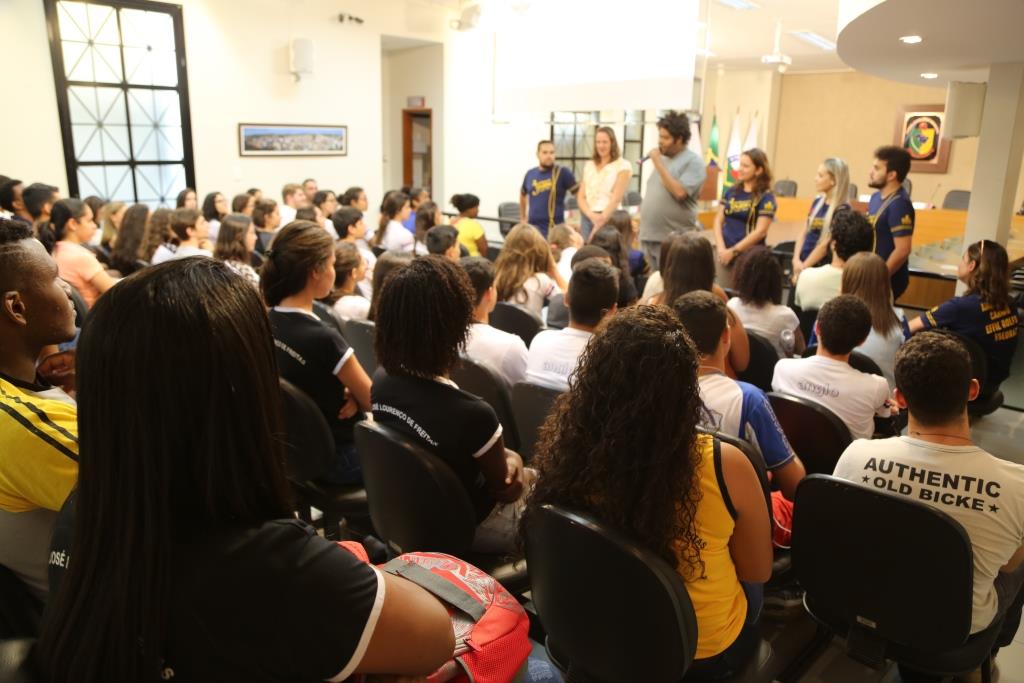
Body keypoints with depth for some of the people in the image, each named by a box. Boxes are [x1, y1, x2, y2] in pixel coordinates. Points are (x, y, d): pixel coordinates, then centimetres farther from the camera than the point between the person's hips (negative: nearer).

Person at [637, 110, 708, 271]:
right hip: (649, 236, 7)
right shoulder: (662, 158, 15)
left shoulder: (693, 161, -8)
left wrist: (658, 164, -15)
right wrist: (642, 219, 15)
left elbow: (679, 192, -21)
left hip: (674, 240, -7)